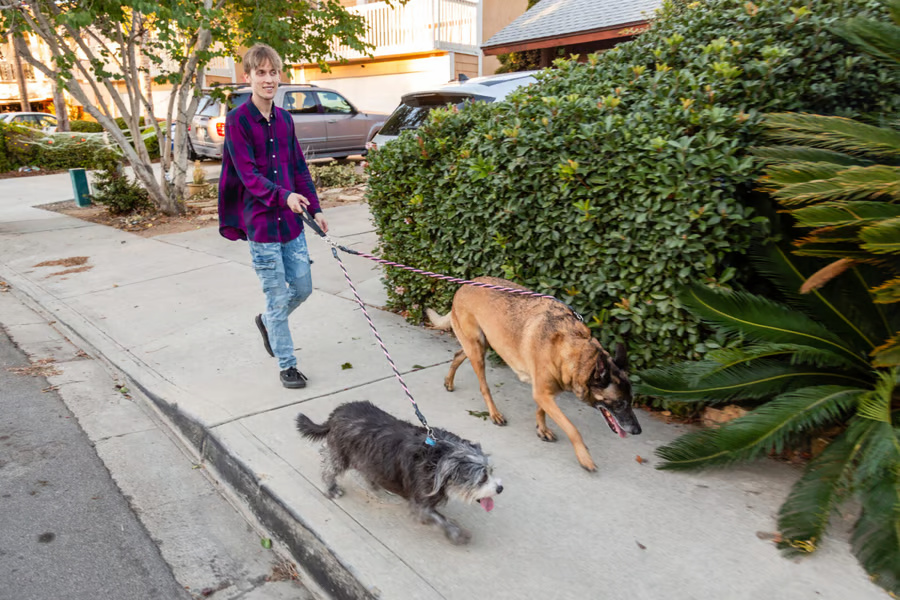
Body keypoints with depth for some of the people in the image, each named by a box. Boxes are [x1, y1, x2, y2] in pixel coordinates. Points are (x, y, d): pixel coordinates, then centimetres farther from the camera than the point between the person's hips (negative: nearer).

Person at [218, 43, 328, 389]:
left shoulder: (284, 119, 9)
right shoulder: (237, 120, -9)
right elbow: (248, 175, -17)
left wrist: (315, 209, 9)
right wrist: (284, 196, -31)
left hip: (291, 220, 6)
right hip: (261, 223, -6)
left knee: (302, 288, 14)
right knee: (278, 297, 3)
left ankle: (267, 321, 44)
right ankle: (287, 364, 21)